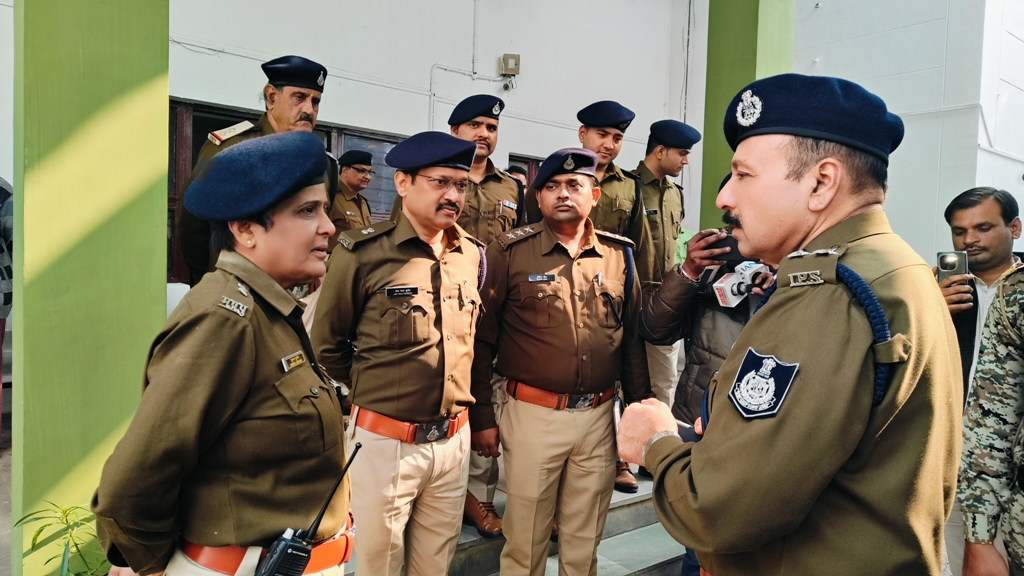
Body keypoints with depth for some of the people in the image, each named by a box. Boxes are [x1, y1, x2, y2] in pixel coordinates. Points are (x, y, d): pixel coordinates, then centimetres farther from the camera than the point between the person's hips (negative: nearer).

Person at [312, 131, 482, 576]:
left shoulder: (472, 255, 3)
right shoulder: (363, 253, -12)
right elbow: (327, 346, -2)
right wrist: (369, 391, 5)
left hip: (454, 439, 5)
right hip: (385, 441, -4)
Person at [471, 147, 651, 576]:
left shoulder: (619, 253, 4)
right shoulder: (511, 251, -6)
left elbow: (633, 337, 10)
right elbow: (482, 340, -4)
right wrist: (482, 418, -4)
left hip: (599, 416, 3)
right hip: (532, 414, -3)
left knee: (585, 540, 18)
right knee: (524, 537, 12)